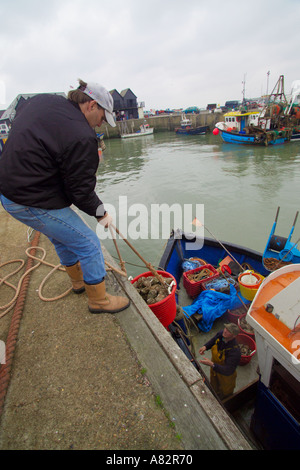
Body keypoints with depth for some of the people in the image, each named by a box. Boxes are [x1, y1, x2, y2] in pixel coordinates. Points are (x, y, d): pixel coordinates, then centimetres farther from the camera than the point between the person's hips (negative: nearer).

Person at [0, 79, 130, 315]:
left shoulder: (40, 100, 8)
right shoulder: (81, 136, -22)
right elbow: (80, 190, -19)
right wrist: (101, 212, -1)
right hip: (34, 203, -10)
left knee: (63, 237, 26)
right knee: (88, 244, 0)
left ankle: (79, 281, 46)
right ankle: (99, 300, 18)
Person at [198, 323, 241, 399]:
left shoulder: (235, 352, -41)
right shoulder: (221, 334, -23)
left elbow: (228, 371, -37)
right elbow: (213, 340, 0)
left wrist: (212, 364, -44)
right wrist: (205, 346, -17)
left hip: (226, 376, -5)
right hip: (214, 369, 5)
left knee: (225, 394, 27)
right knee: (214, 388, 34)